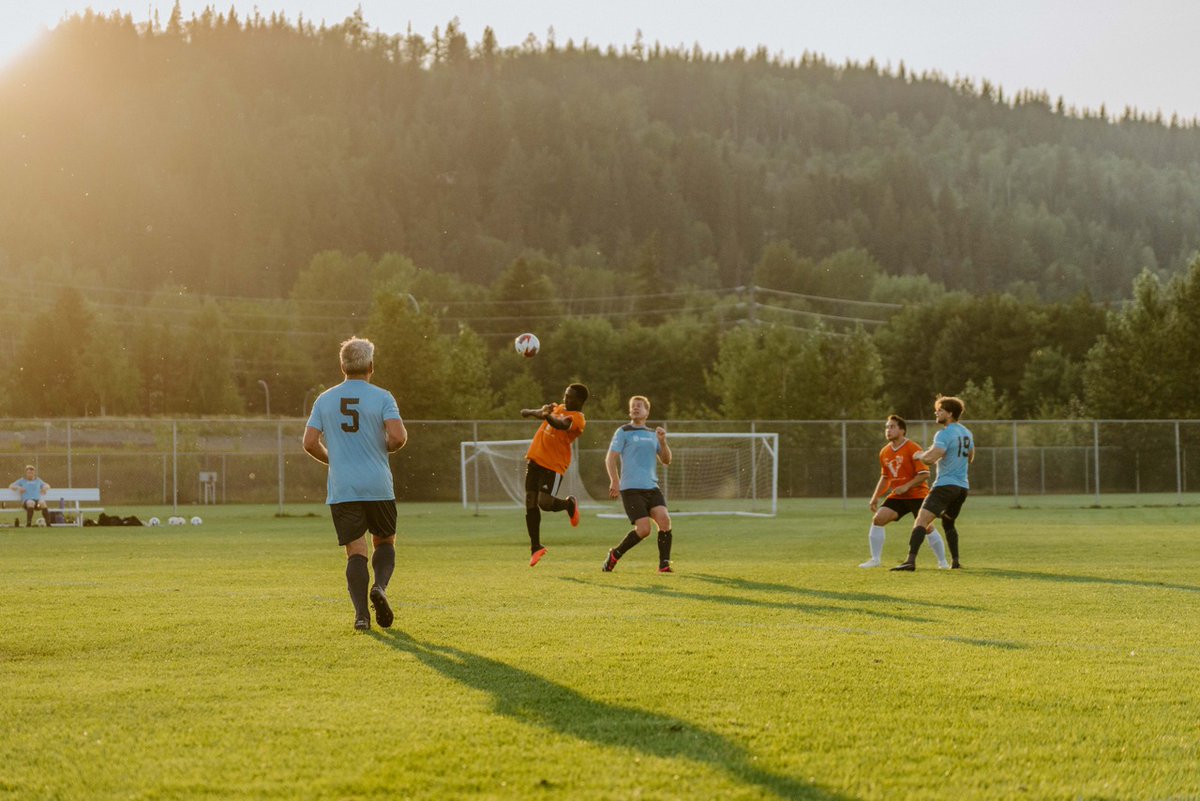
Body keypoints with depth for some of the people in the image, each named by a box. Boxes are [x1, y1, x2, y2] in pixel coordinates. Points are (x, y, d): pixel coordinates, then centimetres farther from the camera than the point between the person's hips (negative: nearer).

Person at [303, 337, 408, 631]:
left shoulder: (324, 399, 6)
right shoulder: (382, 397, -3)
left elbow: (310, 443, 3)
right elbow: (398, 436, -15)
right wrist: (386, 448, 8)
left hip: (341, 490, 1)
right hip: (378, 487, -1)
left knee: (356, 551, 2)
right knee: (385, 542, 17)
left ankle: (361, 612, -11)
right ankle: (379, 587, -9)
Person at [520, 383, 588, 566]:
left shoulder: (576, 418, -12)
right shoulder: (557, 408, 12)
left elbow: (562, 425, -35)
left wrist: (548, 416, -55)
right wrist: (531, 412, 2)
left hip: (554, 465, -7)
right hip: (535, 459, 7)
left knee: (544, 503, -18)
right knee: (530, 503, 5)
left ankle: (569, 504, 15)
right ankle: (535, 547, 14)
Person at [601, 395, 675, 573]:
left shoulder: (652, 435, 18)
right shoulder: (623, 432, 2)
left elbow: (666, 460, 16)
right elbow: (610, 459, -4)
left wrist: (662, 441, -2)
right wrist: (614, 481, -17)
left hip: (652, 488, 5)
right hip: (631, 489, -5)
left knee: (664, 520, -17)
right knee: (644, 529, -14)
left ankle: (664, 564, -8)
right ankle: (614, 555, 8)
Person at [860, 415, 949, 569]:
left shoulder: (913, 448, -13)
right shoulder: (884, 452, 8)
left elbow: (924, 474, -17)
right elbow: (885, 477, 20)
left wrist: (906, 486, -25)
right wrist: (875, 497, 11)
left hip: (917, 495, -6)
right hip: (897, 497, 6)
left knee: (927, 527, -12)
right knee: (878, 518, -10)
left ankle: (942, 561, 4)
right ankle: (875, 559, -3)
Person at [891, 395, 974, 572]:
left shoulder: (944, 434, -12)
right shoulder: (966, 433, 14)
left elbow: (930, 458, -24)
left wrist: (920, 455, -2)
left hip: (945, 485, -9)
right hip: (962, 486, 9)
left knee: (921, 521, -16)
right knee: (949, 523, 27)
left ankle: (911, 561, -29)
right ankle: (955, 562, 23)